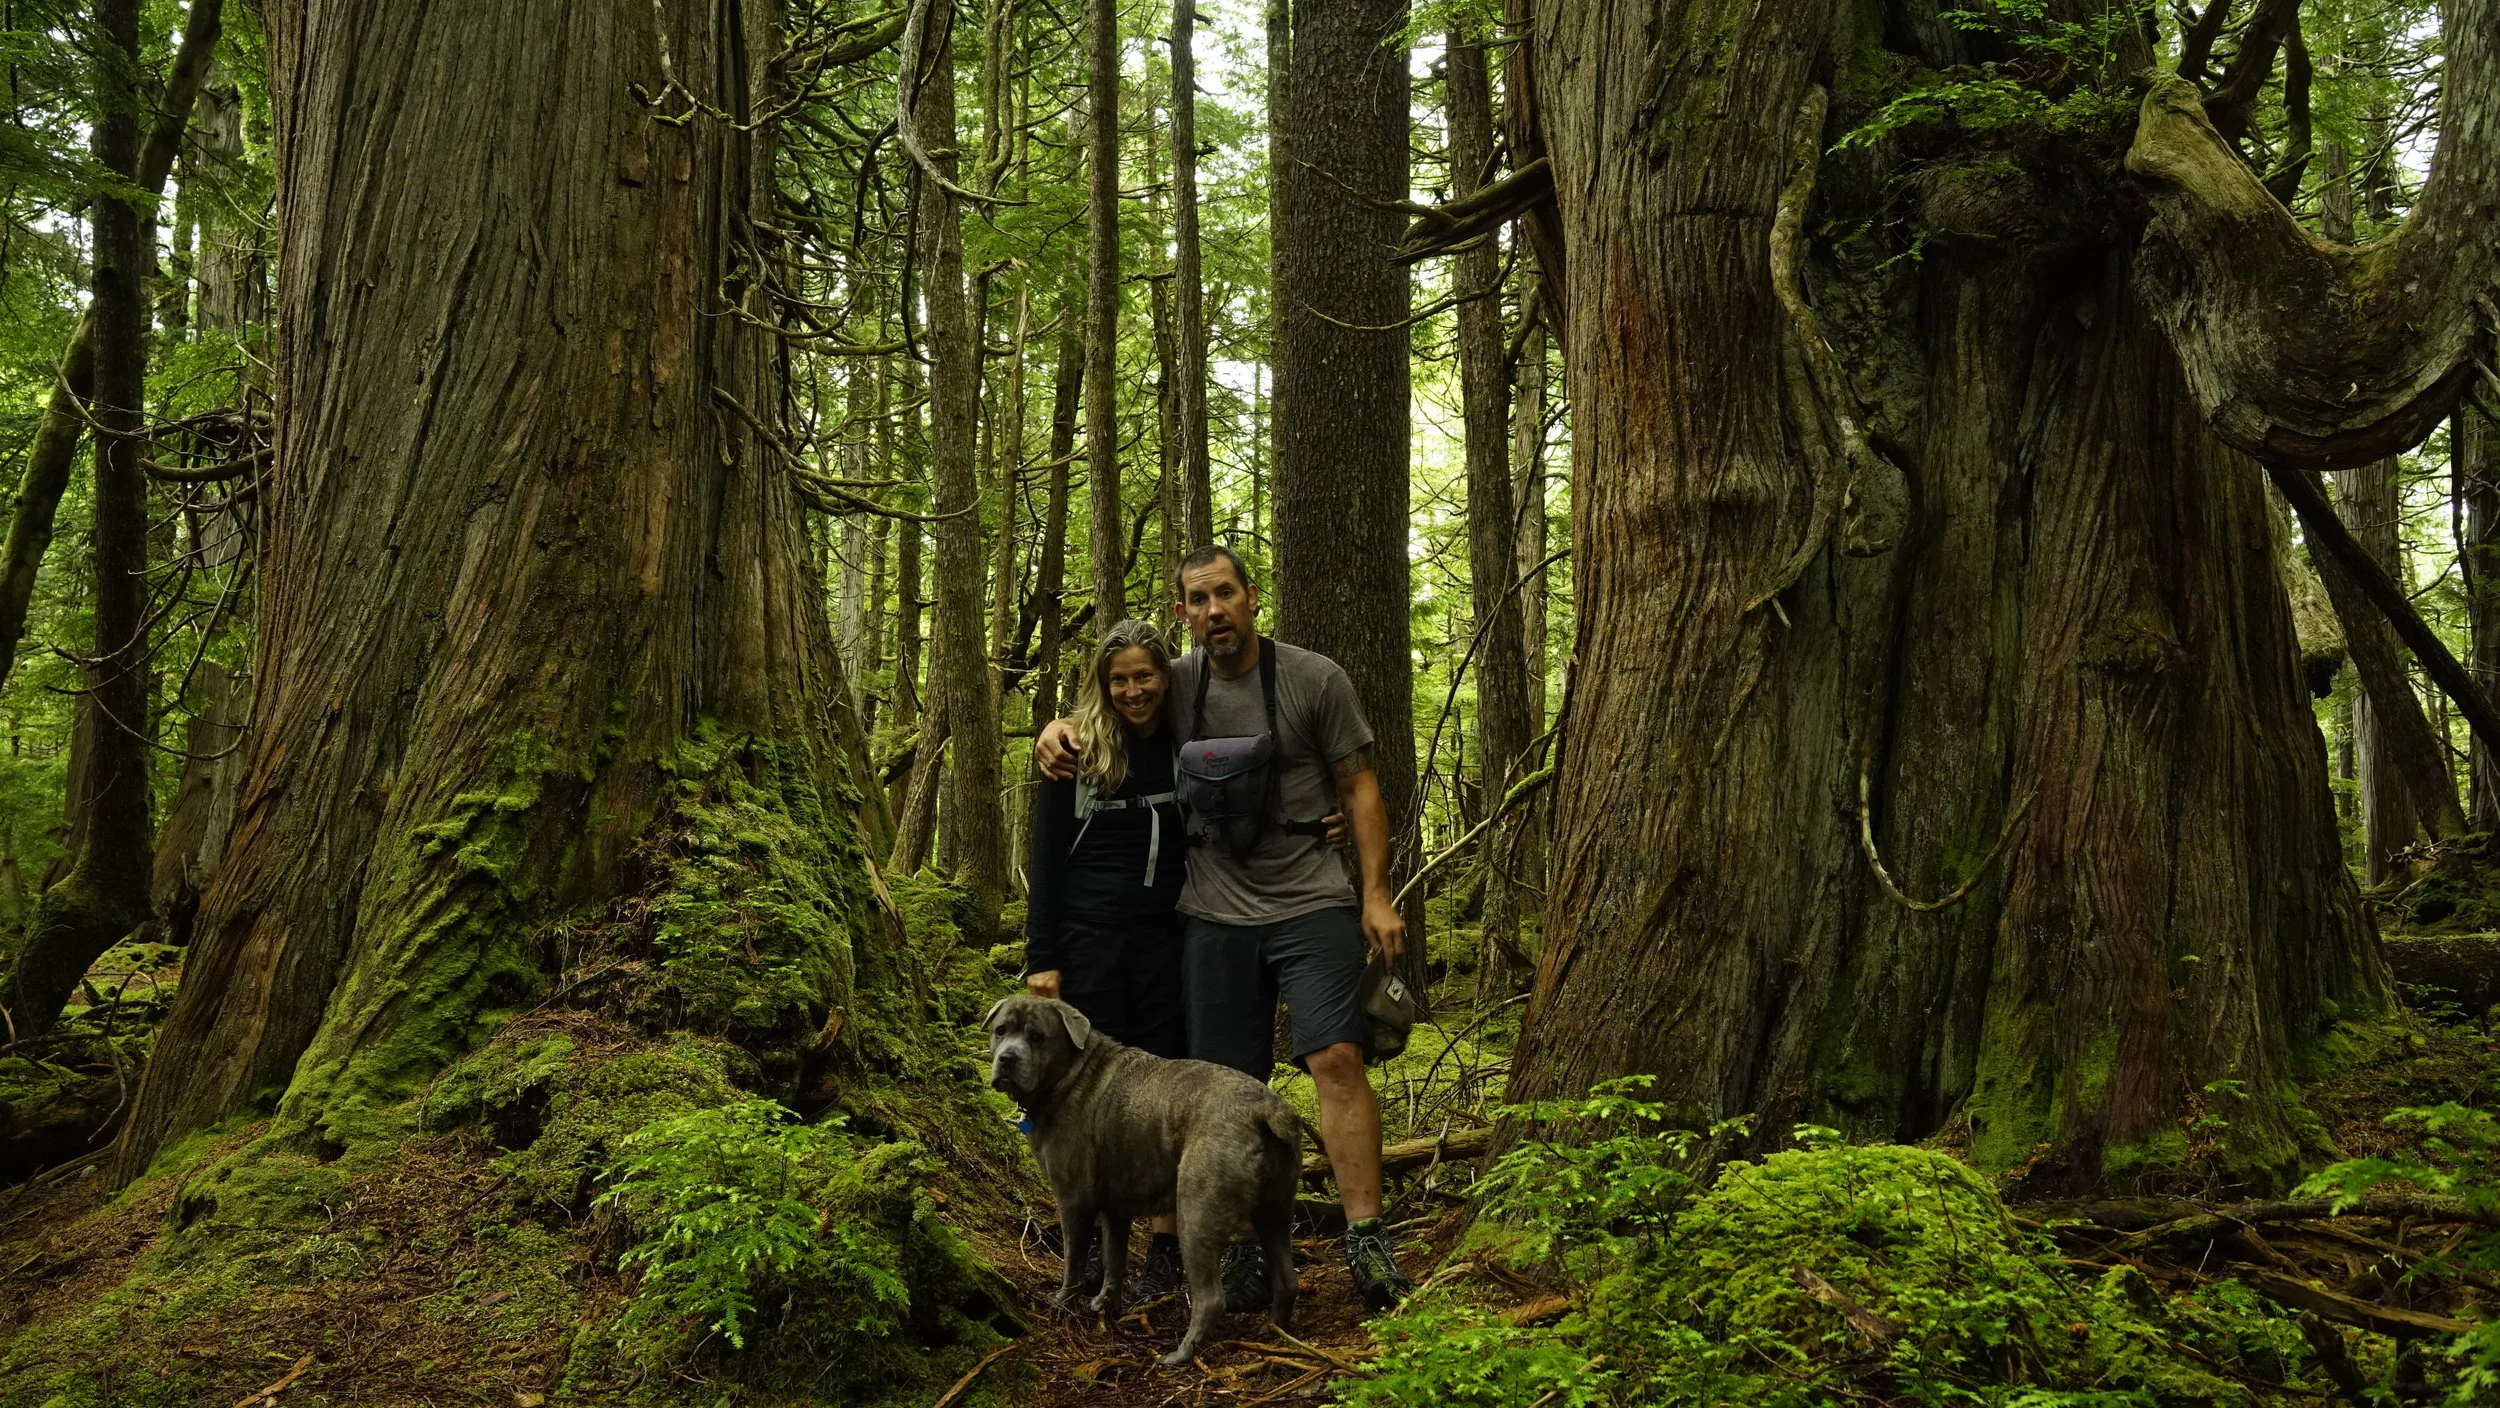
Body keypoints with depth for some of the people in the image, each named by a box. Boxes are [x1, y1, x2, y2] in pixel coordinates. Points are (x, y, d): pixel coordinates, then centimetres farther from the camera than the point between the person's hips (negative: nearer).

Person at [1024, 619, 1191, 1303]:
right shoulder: (1077, 751, 0)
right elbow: (1046, 859, 1)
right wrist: (1040, 958, -4)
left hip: (1165, 940, 1)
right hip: (1087, 941, 0)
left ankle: (1165, 1249, 11)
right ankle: (1097, 1244, 16)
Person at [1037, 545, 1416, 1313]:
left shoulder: (1315, 679, -3)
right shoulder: (1175, 683, 5)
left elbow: (1359, 786, 1)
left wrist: (1376, 894, -5)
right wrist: (1059, 728, 0)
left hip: (1312, 903, -3)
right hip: (1216, 912, 3)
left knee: (1336, 1057, -15)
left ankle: (1366, 1240, -9)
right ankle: (1247, 1244, 15)